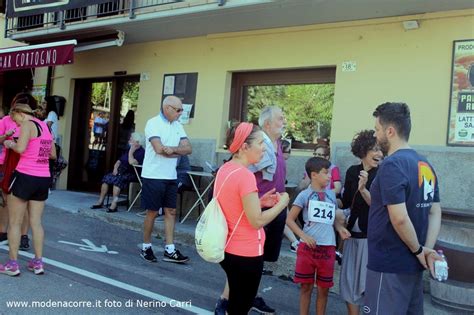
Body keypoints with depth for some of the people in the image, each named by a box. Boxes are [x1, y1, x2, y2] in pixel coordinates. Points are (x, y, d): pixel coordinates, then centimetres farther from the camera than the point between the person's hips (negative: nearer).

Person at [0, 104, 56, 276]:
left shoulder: (28, 125, -8)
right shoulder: (45, 127, 15)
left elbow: (20, 148, -21)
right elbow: (53, 155, 20)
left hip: (25, 177, -7)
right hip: (43, 179, 7)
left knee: (14, 223, 5)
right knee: (36, 222, 12)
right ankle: (38, 262, 15)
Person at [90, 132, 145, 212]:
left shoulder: (141, 152, -9)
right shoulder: (129, 150, 19)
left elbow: (132, 162, -24)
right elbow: (119, 161, 23)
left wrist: (131, 152, -14)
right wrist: (115, 168, 5)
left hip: (132, 174, -8)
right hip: (121, 172, 8)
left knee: (117, 179, -32)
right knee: (106, 177, -12)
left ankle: (113, 205, -32)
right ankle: (100, 202, -8)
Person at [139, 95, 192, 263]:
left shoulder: (178, 126, 10)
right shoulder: (153, 123, -10)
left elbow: (188, 149, 0)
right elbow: (159, 149, -22)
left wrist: (171, 149, -17)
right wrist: (178, 151, -8)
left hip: (171, 177, 6)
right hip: (154, 176, -6)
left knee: (171, 211, 5)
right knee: (152, 212, 3)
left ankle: (170, 250, 10)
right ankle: (146, 247, 19)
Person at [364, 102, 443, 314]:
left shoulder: (392, 165, -19)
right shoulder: (425, 165, 8)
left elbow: (399, 219, -25)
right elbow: (435, 213, 8)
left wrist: (418, 250, -11)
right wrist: (427, 249, -1)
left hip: (389, 265, -9)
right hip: (413, 264, 9)